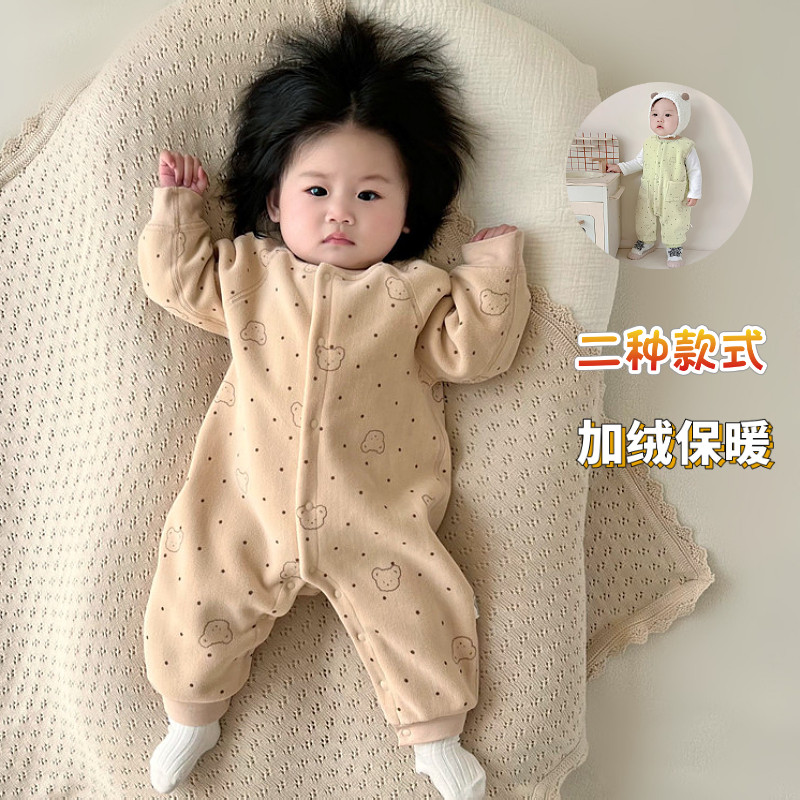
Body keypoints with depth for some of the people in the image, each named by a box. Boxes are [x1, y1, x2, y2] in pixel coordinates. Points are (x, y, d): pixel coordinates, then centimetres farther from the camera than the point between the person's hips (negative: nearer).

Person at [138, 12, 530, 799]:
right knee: (194, 598, 3)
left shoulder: (415, 291, 3)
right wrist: (175, 205, 13)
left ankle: (436, 736, 25)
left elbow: (472, 348, 1)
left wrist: (493, 269, -3)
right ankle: (192, 715, 33)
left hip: (374, 518, -1)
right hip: (247, 502, 2)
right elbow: (179, 278, 17)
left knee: (416, 614, -2)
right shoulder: (249, 272, 9)